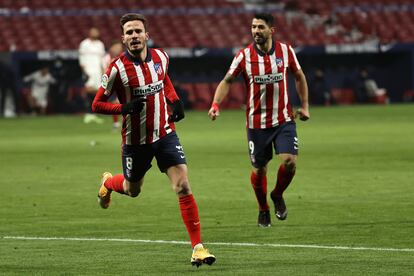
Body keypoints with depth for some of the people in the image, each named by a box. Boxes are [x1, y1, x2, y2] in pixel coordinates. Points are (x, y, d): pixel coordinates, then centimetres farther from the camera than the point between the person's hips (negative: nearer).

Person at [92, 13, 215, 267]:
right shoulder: (117, 69, -16)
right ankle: (108, 183, 56)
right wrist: (124, 108, -27)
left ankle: (198, 247, -10)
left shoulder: (161, 57, -3)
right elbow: (97, 105, -10)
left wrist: (175, 101, 2)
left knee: (183, 186, -12)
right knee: (132, 190, 18)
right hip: (135, 140, -2)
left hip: (165, 134, 2)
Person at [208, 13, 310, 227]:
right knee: (259, 169, 5)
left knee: (289, 161, -16)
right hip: (256, 122, 0)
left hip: (284, 119, 0)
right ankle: (263, 209, 29)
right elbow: (227, 81, -5)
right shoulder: (244, 55, -7)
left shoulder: (285, 51, -2)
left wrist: (304, 106, 11)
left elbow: (299, 77, 12)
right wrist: (216, 104, -22)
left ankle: (277, 195, 14)